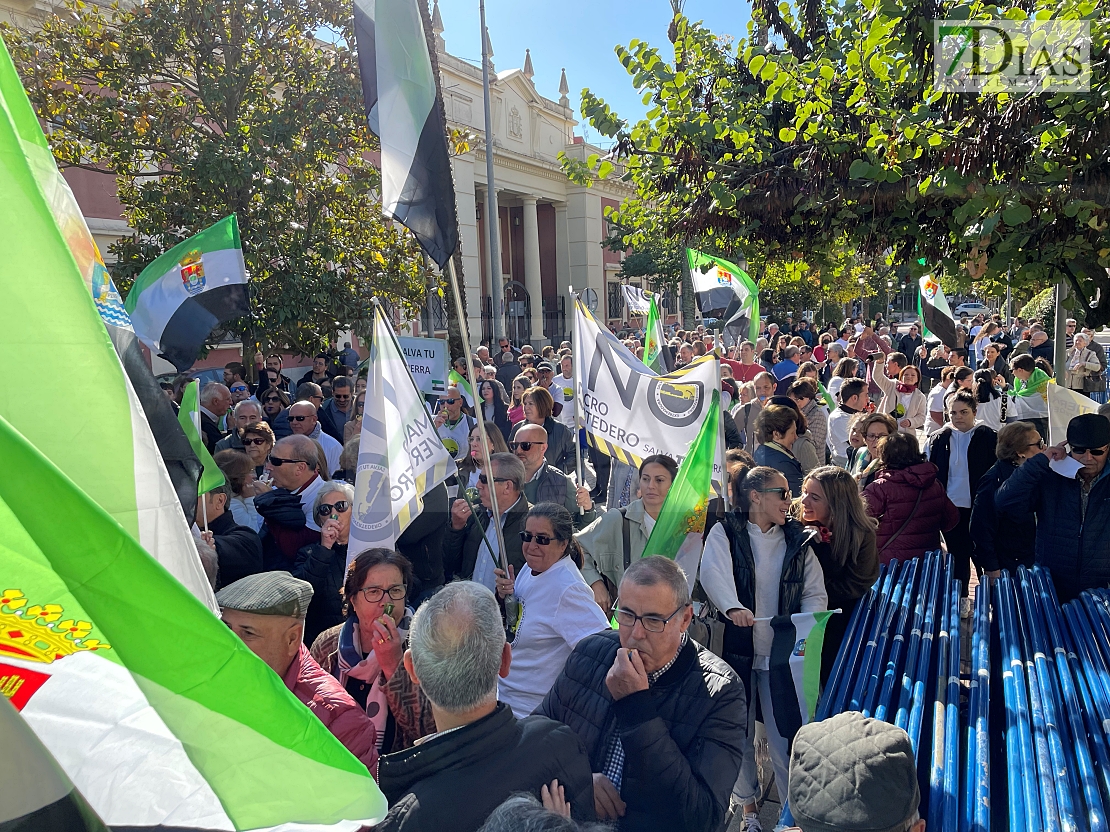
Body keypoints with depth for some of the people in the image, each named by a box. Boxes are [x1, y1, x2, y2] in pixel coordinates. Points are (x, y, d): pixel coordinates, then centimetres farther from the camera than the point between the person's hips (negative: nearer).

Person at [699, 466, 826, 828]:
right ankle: (747, 805, 33)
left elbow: (815, 593, 1)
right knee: (738, 733, 13)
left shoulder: (797, 539, 5)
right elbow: (714, 574, -24)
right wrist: (733, 608, -43)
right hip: (736, 648, -1)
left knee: (784, 735, 2)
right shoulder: (725, 533, -5)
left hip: (782, 651, 1)